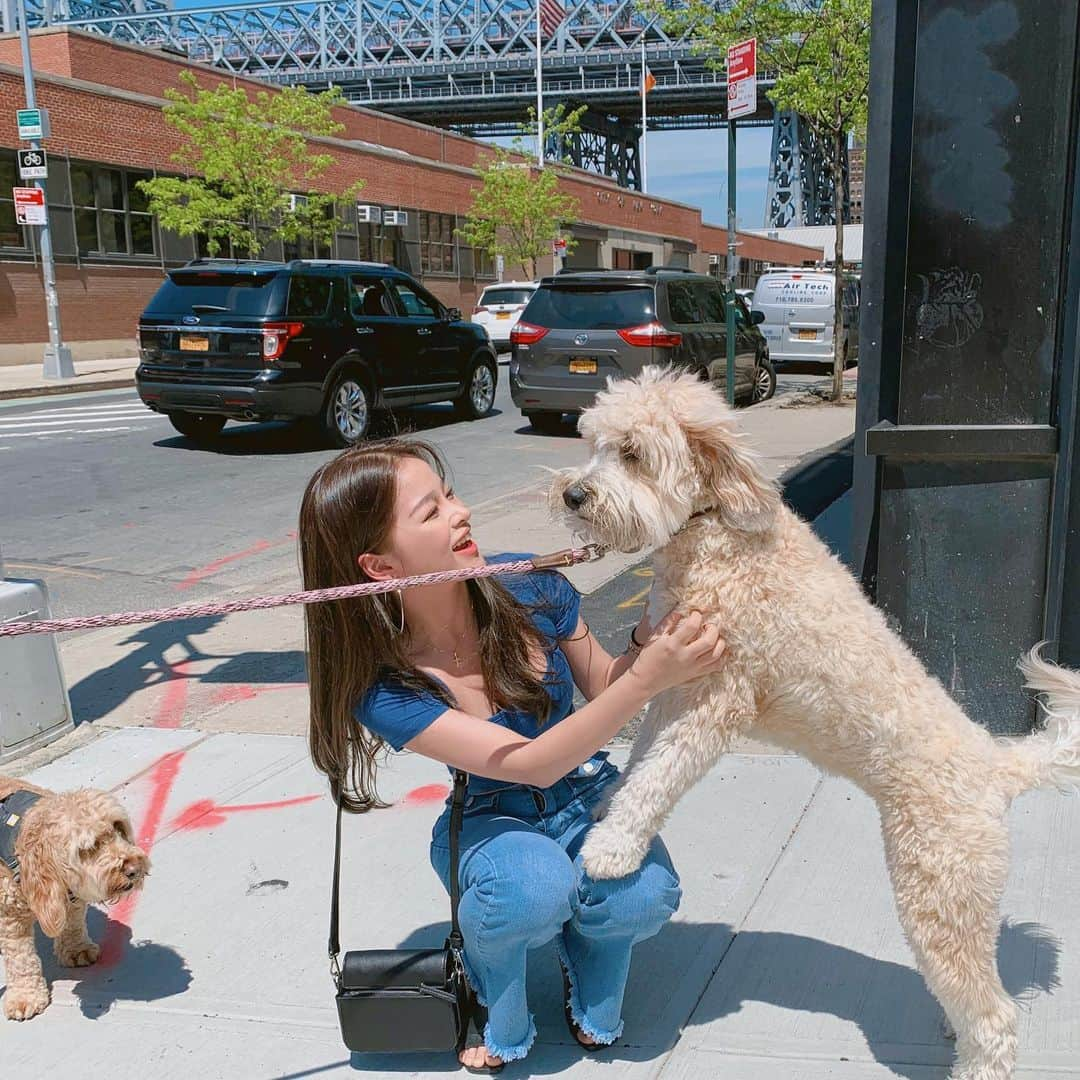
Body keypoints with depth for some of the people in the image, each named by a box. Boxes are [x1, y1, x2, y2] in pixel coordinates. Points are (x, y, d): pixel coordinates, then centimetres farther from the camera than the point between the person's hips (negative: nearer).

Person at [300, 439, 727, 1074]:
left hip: (586, 795, 2)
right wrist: (647, 678, -41)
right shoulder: (384, 689, -25)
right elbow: (531, 763, -31)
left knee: (643, 896, -29)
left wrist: (649, 646, -25)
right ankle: (502, 1018, 0)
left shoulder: (530, 588, -18)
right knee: (534, 887, -36)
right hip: (493, 822, -2)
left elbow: (602, 687, -3)